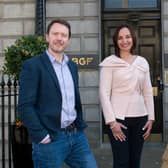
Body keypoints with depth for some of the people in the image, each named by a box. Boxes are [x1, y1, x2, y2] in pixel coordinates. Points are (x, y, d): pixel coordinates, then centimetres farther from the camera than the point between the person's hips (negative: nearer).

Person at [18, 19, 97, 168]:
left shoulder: (72, 66, 13)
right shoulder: (32, 66, -8)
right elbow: (25, 106, -13)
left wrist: (80, 125, 11)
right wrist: (42, 136, -15)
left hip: (77, 136, 6)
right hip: (50, 140, -6)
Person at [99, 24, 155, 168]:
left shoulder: (143, 62, 9)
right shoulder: (109, 62, -4)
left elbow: (148, 92, 11)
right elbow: (104, 93, -8)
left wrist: (151, 118, 6)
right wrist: (111, 121, -13)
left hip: (140, 118, 4)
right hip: (118, 118, -4)